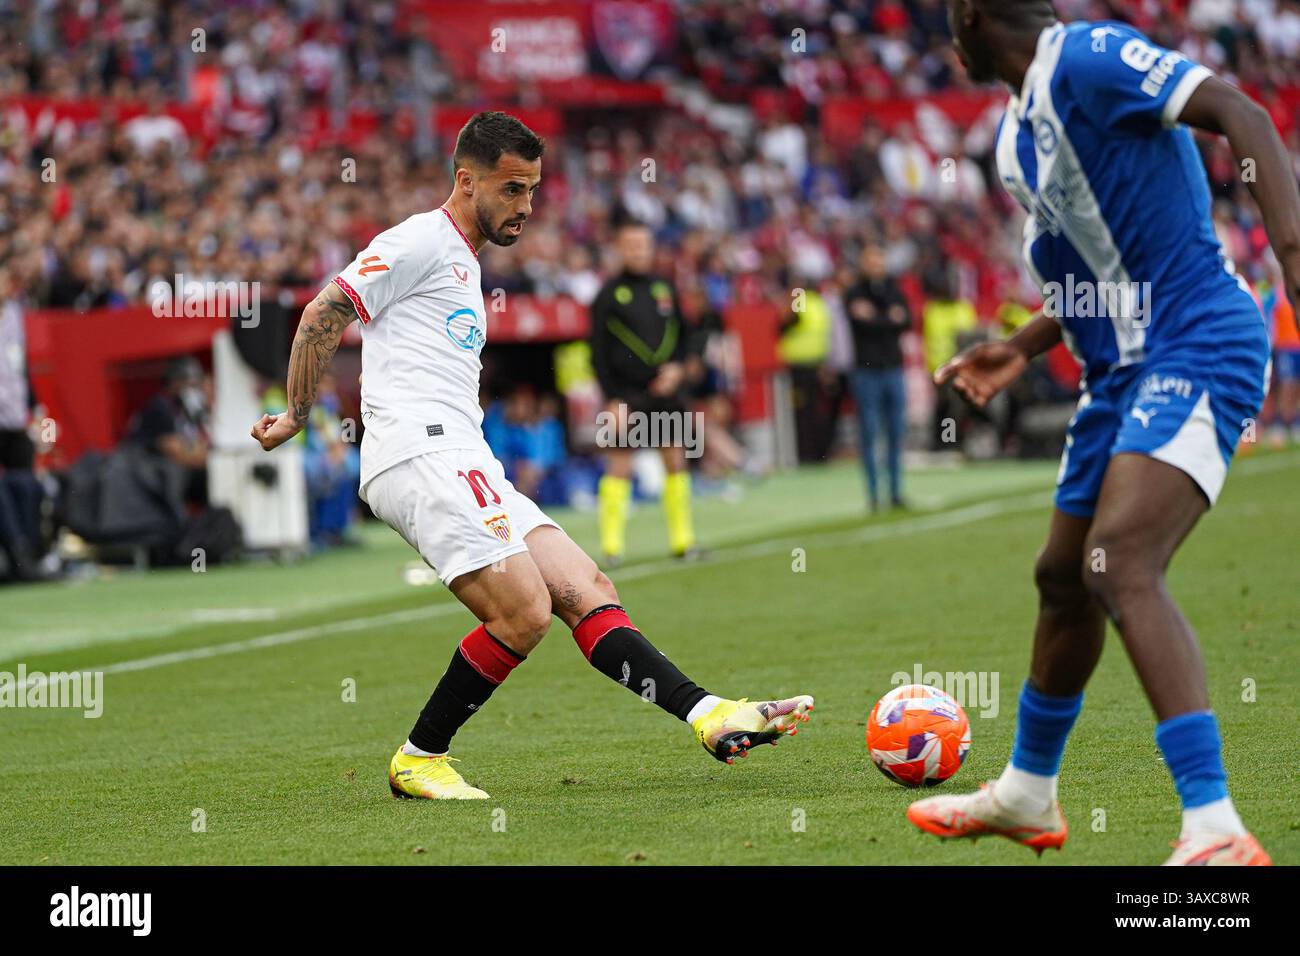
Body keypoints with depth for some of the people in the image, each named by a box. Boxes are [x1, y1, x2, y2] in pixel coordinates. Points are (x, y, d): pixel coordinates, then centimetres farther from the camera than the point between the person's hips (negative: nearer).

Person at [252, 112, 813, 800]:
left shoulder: (463, 266, 29)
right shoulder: (421, 241, -1)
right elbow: (323, 315, -6)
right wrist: (297, 418, -2)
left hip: (467, 468, 10)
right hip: (422, 454, -10)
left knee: (586, 590, -3)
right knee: (525, 613, -19)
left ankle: (710, 716, -12)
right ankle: (419, 760, -6)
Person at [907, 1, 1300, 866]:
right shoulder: (1017, 137, 16)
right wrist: (1022, 349, 22)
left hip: (1197, 351, -10)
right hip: (1124, 370, 10)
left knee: (1119, 565, -26)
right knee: (1064, 577, 21)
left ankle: (1217, 832, -31)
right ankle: (1027, 795, 44)